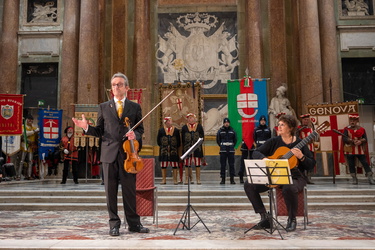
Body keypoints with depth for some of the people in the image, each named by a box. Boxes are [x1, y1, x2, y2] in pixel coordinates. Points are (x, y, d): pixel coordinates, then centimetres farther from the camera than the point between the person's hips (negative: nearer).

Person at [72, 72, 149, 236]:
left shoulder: (135, 107, 11)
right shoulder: (103, 107, 13)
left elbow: (140, 129, 10)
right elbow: (99, 131, 11)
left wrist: (135, 135, -12)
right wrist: (87, 128, -8)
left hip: (128, 153, -1)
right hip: (109, 153, 1)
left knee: (130, 190, 3)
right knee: (110, 190, 4)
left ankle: (134, 223, 15)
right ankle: (114, 224, 15)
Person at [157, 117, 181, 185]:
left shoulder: (176, 130, 5)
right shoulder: (161, 130, 5)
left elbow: (179, 141, 9)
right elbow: (158, 140, 9)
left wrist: (176, 147, 4)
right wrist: (162, 146, 5)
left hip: (174, 151, 0)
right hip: (164, 151, 0)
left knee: (174, 165, 2)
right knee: (163, 165, 2)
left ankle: (175, 180, 9)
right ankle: (164, 180, 12)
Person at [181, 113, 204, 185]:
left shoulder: (199, 127, 7)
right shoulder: (184, 127, 7)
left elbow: (202, 137, 8)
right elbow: (182, 139, 8)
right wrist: (185, 145, 1)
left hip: (197, 149, 0)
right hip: (187, 148, 0)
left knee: (197, 165, 2)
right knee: (187, 165, 2)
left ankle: (198, 180, 9)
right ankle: (187, 179, 8)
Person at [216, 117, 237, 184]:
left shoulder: (232, 131, 7)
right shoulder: (220, 131, 3)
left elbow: (235, 139, 16)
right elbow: (218, 140, 11)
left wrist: (232, 146, 9)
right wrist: (221, 146, 7)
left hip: (231, 150, 1)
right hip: (223, 151, -1)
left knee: (231, 165, 1)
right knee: (223, 165, 0)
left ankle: (232, 179, 7)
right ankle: (223, 179, 6)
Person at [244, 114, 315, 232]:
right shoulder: (274, 141, 6)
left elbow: (311, 165, -2)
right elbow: (256, 152, 2)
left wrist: (301, 156, -21)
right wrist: (264, 159, -18)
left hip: (294, 177, -4)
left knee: (289, 188, -40)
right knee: (249, 185, -14)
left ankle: (292, 219, -13)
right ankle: (265, 217, -3)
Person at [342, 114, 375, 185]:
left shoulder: (362, 129, 6)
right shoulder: (346, 129, 2)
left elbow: (365, 139, -2)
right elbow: (344, 138, -10)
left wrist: (360, 141, -23)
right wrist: (353, 141, -23)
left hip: (360, 150, 1)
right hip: (349, 150, 0)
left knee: (365, 163, -2)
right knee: (351, 165, 2)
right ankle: (354, 179, 13)